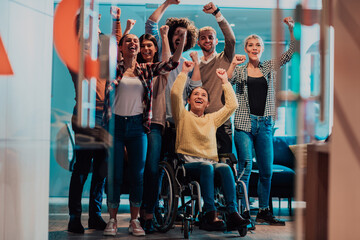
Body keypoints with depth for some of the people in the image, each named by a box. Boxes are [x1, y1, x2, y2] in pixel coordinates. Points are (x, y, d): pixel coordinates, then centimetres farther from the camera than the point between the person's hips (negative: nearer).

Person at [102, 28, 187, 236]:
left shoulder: (146, 70, 8)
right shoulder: (113, 68, 3)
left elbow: (172, 64, 0)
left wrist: (182, 39, -9)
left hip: (138, 125, 2)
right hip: (116, 124, -2)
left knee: (138, 174, 4)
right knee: (115, 174, 1)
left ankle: (134, 220, 14)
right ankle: (113, 219, 11)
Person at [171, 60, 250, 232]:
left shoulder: (212, 119, 26)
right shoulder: (183, 116, 15)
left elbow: (232, 105, 17)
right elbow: (175, 94, -2)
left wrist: (224, 81, 18)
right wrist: (184, 73, 1)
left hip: (210, 161, 3)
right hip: (188, 163, -3)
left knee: (225, 168, -31)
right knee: (207, 167, -37)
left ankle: (233, 214, -41)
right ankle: (210, 215, -43)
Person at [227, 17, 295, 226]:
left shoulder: (270, 68, 12)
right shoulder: (239, 70, 7)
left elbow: (289, 54, 3)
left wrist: (292, 30, -7)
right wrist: (233, 64, -18)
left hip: (265, 124, 3)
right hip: (244, 123, -3)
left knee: (267, 170, 6)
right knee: (245, 167, -7)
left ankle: (264, 212, 17)